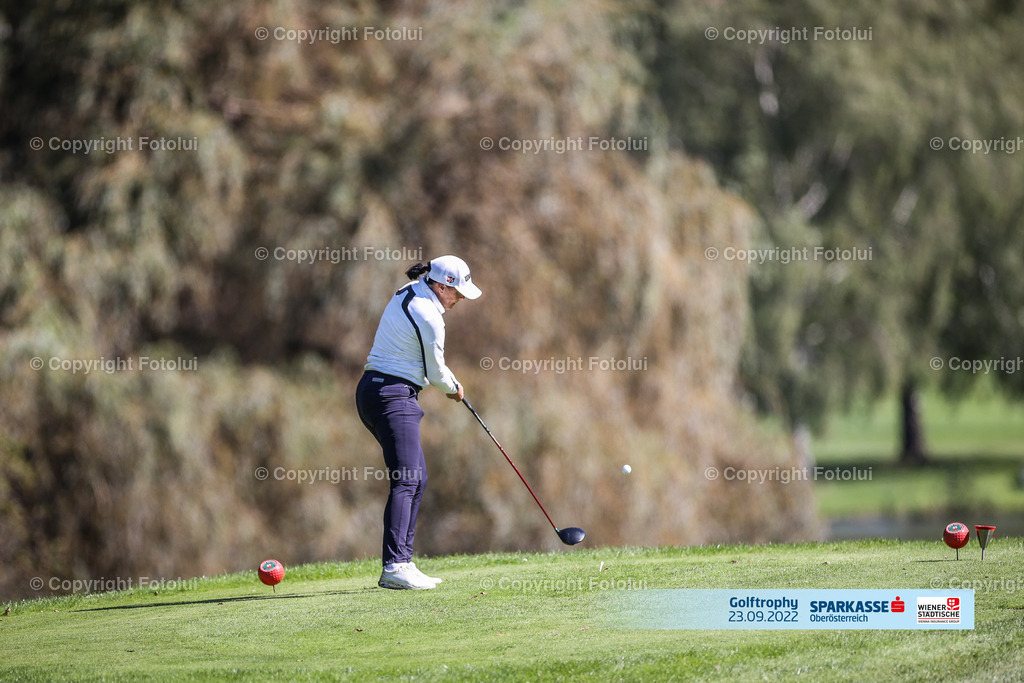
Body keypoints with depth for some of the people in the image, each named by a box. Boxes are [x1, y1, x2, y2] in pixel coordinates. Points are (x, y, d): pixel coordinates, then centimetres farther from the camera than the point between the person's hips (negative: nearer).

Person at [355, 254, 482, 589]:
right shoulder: (429, 319, -17)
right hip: (393, 396, -10)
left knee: (417, 477, 12)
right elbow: (435, 372, -5)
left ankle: (402, 562, 9)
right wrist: (454, 387, 16)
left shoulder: (406, 294, 13)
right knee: (406, 480, -17)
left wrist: (449, 383, 21)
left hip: (373, 390, 10)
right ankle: (394, 565, -27)